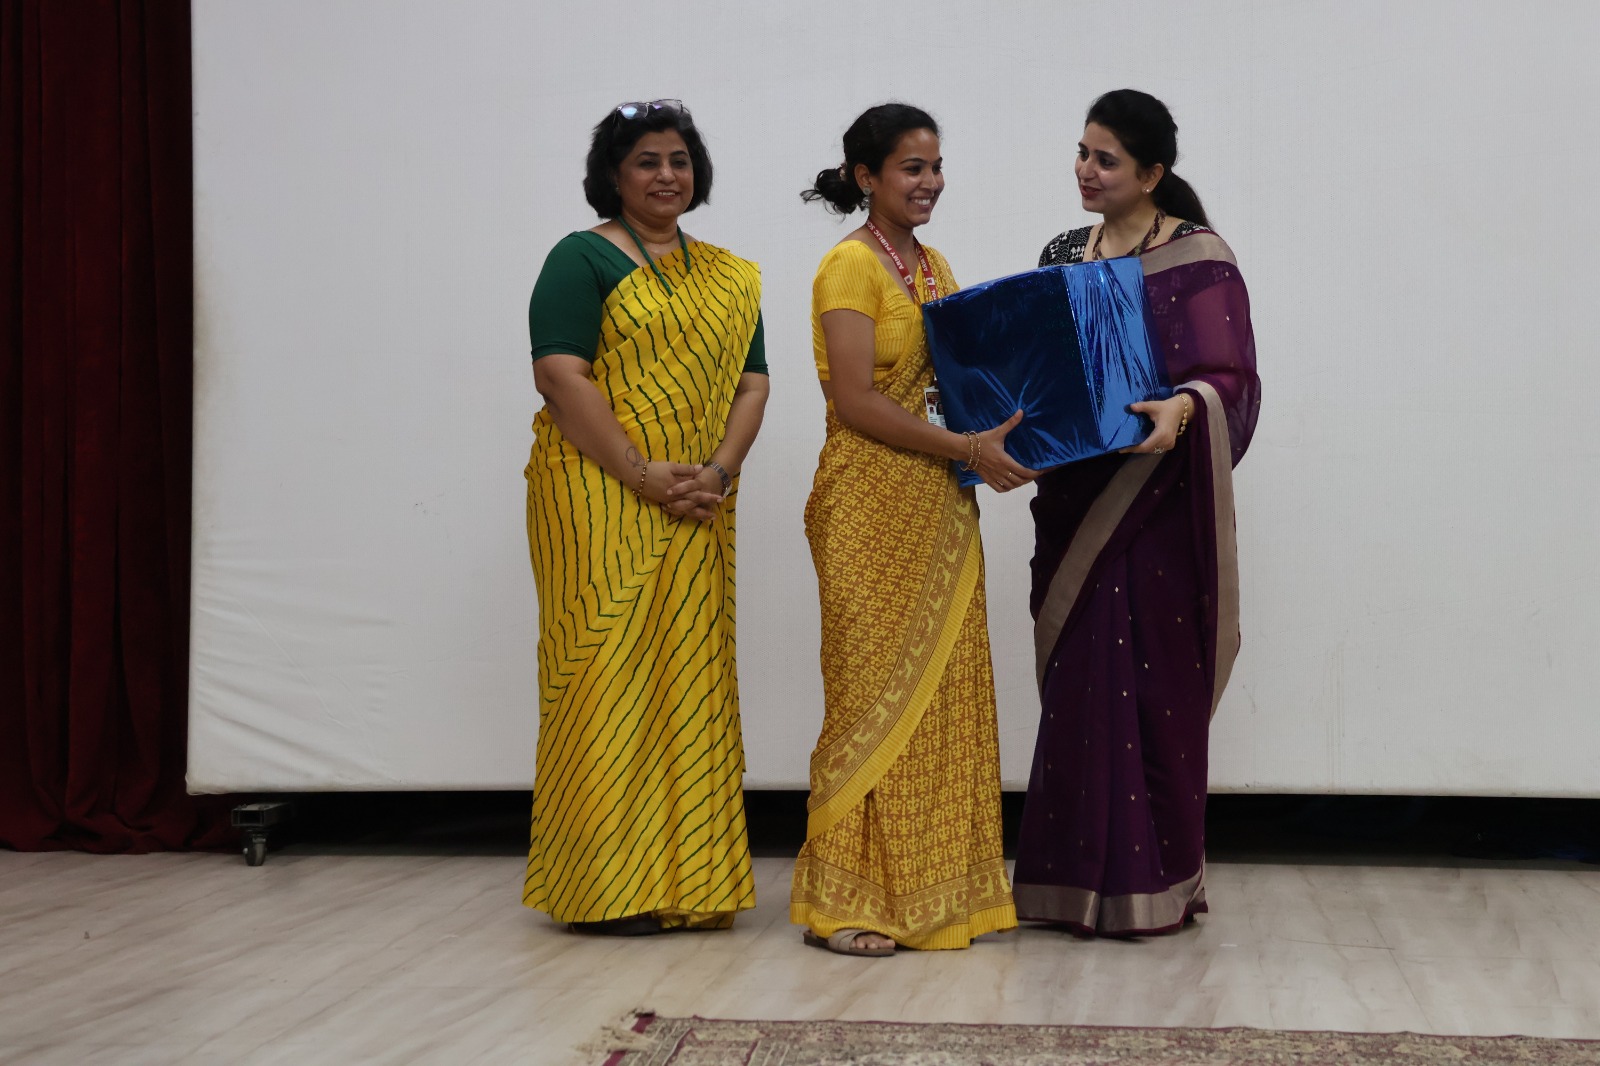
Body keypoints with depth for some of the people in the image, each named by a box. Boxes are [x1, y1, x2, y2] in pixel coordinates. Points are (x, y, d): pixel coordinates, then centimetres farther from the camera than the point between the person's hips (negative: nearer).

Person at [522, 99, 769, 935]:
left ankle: (685, 880, 15)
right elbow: (561, 377, -11)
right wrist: (643, 473, -17)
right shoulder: (582, 259, -1)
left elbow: (752, 379, 12)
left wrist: (720, 470, -6)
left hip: (696, 514, 6)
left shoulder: (728, 276, 17)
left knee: (689, 676, 7)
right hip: (600, 504, -5)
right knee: (608, 673, -6)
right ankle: (605, 889, 1)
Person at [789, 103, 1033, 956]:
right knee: (876, 692, -5)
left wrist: (1001, 436, 2)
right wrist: (967, 448, -19)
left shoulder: (935, 267, 17)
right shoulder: (850, 265, -8)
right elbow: (855, 400, -16)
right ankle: (844, 901, 3)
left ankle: (932, 887, 16)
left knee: (946, 691, 7)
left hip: (940, 506, 8)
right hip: (871, 507, -8)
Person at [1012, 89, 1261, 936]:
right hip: (1073, 499, 6)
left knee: (1152, 685, -5)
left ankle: (1154, 883, 5)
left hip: (1155, 502, -6)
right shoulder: (1063, 255, 14)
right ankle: (1077, 877, 14)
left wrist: (1182, 407, -31)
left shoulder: (1198, 258, -4)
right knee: (1076, 684, 6)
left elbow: (1231, 375, -11)